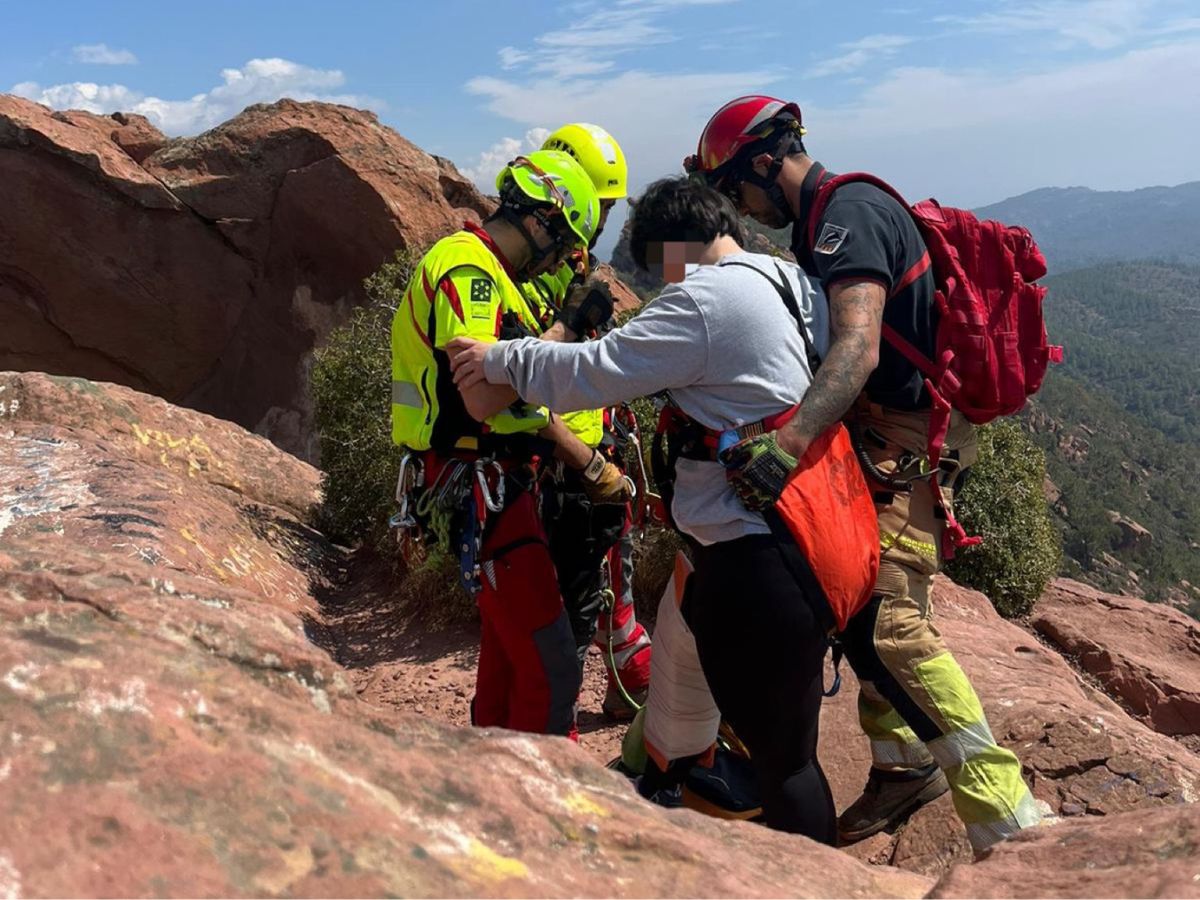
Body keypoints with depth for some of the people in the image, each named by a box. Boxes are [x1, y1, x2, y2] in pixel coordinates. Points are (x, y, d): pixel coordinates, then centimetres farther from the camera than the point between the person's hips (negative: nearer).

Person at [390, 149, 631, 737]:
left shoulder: (488, 275, 19)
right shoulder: (467, 266, -15)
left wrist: (591, 466, 18)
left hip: (498, 484, 11)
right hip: (477, 488, -11)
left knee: (507, 653, 23)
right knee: (551, 669, -10)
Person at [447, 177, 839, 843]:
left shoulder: (703, 300, -14)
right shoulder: (792, 281, 13)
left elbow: (592, 373, -12)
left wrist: (500, 359, 2)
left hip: (754, 562, -10)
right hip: (810, 543, 10)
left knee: (780, 756, 3)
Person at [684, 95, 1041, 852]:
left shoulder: (848, 213, -17)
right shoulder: (824, 218, 15)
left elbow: (860, 348, -33)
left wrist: (790, 441, -45)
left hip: (910, 440, -10)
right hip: (880, 431, 10)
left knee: (887, 622, -16)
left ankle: (1009, 822, -8)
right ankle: (904, 763, 30)